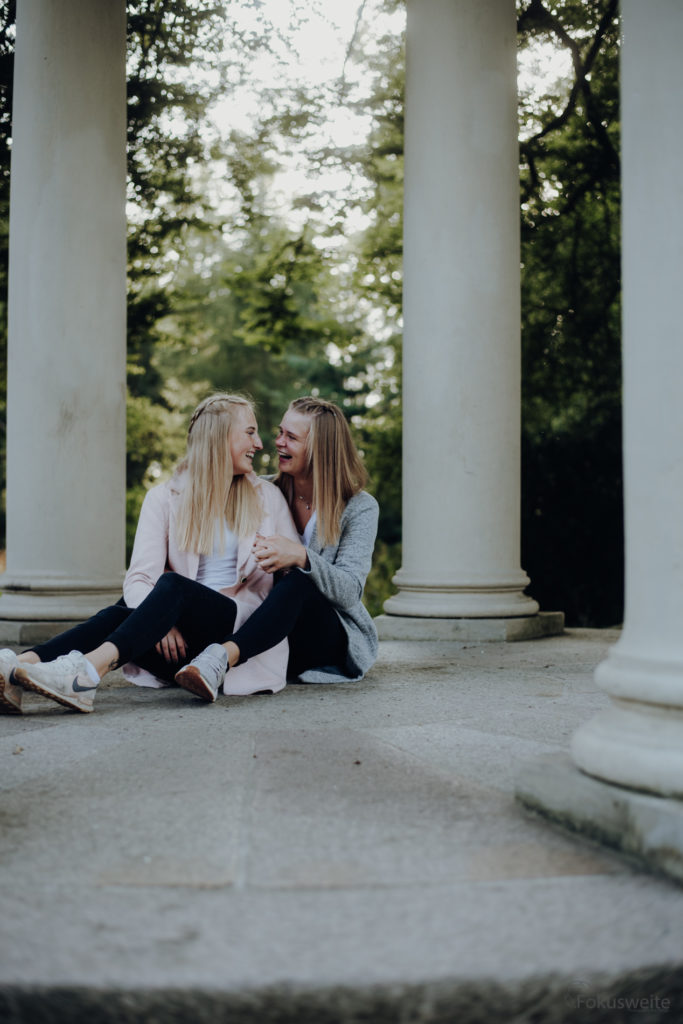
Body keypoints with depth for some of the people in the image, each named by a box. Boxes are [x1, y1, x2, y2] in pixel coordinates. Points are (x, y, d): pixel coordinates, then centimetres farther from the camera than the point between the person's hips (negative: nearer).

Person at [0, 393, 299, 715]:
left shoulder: (267, 496, 15)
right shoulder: (165, 498, 10)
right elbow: (140, 577, -2)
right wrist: (159, 621, -24)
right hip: (180, 645, 2)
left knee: (172, 585, -31)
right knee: (120, 613, -30)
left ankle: (89, 669, -54)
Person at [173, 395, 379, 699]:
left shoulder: (360, 508, -5)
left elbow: (350, 591, -17)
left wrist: (300, 556, -36)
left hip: (337, 639, -4)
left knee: (298, 582, -38)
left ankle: (222, 656, -58)